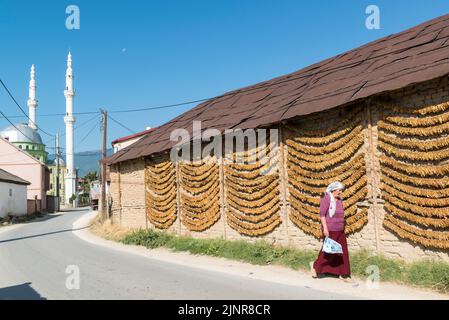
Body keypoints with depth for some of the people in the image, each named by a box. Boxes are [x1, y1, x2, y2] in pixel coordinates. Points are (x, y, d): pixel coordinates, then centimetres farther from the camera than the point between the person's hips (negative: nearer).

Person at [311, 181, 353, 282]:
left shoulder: (339, 200, 10)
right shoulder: (326, 199, -14)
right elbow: (322, 214, -17)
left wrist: (343, 228, 19)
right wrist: (325, 228, -22)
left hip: (340, 230, 7)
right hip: (330, 230, -7)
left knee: (343, 252, 6)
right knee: (328, 251, 4)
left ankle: (343, 275, 13)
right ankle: (315, 267, 26)